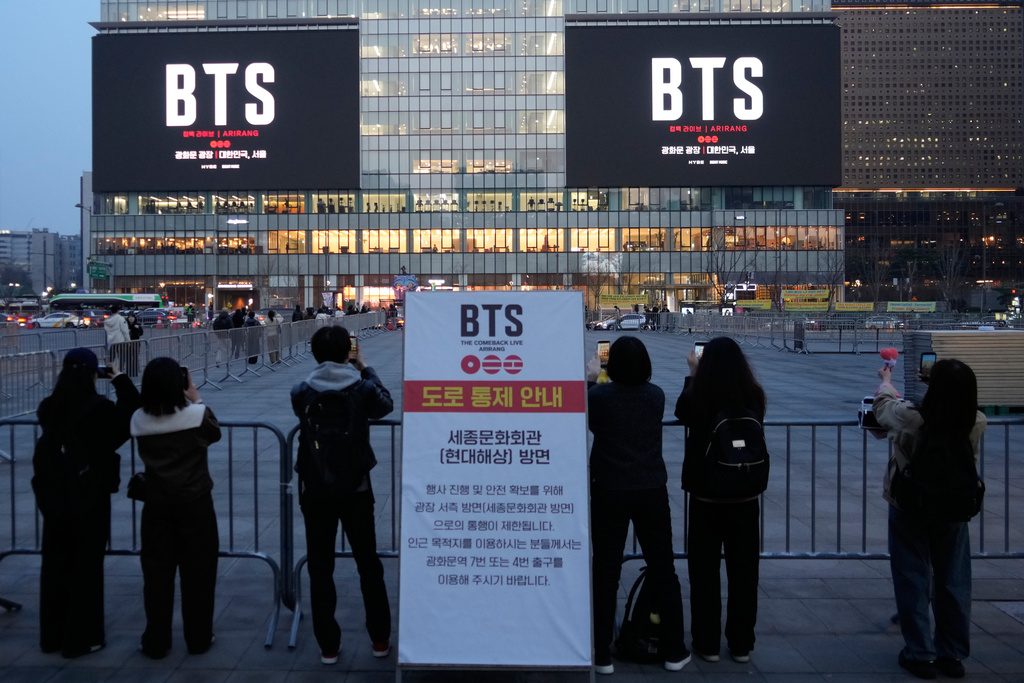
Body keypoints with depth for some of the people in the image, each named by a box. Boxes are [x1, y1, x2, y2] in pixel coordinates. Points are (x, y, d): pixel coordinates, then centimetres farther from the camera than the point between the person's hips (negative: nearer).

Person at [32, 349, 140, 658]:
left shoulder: (49, 407, -3)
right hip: (90, 498, -5)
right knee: (85, 565, 5)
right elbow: (133, 416, -4)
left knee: (55, 563, 15)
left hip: (53, 496, 5)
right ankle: (81, 638, 13)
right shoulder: (100, 408, -17)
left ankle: (52, 635, 27)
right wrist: (120, 380, 2)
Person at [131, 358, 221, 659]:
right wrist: (196, 400, 8)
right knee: (197, 571, 10)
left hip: (157, 505, 2)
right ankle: (198, 639, 19)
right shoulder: (196, 414, -15)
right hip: (195, 504, -2)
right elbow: (214, 434, 5)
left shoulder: (139, 420, -7)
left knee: (157, 572, 11)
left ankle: (156, 642, 19)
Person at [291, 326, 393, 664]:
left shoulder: (301, 393, -10)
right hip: (356, 489, 0)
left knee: (320, 569, 10)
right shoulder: (363, 388, -11)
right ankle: (380, 640, 23)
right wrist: (365, 369, 15)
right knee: (369, 565, 14)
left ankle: (328, 646, 17)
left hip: (315, 492, 0)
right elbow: (386, 405, 10)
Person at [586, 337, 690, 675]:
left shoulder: (599, 395, -11)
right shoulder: (656, 395, -3)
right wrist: (596, 383, 25)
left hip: (609, 494, -2)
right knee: (663, 571, 12)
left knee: (605, 574, 8)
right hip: (652, 492, 2)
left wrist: (590, 379, 20)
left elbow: (587, 421, 9)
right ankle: (674, 650, 21)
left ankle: (602, 655, 13)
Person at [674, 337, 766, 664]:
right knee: (743, 571, 13)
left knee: (704, 571, 11)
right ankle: (741, 644, 21)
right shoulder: (754, 397, -10)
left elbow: (682, 411, 7)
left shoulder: (698, 398, -16)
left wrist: (693, 374, 16)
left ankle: (707, 643, 18)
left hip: (706, 496, -2)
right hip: (746, 497, 2)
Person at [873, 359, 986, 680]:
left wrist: (886, 381, 19)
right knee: (953, 581, 13)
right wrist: (953, 389, 25)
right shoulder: (977, 425, -18)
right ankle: (953, 655, 23)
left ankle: (920, 654, 15)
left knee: (913, 581, 9)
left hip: (908, 509, -2)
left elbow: (882, 404, -3)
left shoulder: (909, 418, -25)